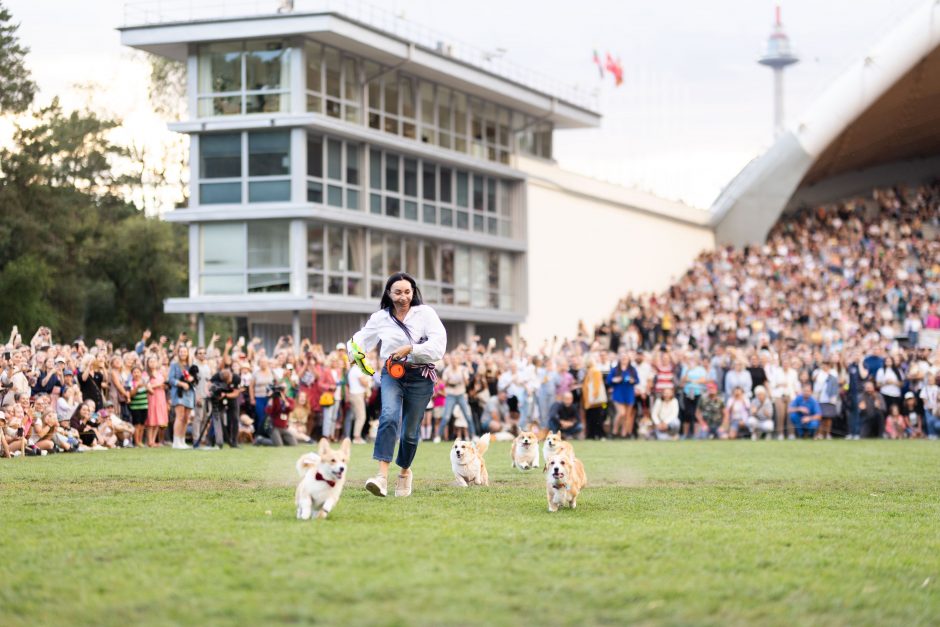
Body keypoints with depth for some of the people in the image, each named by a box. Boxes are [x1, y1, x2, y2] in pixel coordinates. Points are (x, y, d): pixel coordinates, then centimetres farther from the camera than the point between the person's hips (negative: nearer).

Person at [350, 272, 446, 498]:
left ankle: (405, 471, 38)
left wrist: (410, 349, -23)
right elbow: (362, 338, 18)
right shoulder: (380, 318, 4)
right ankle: (382, 476, -35)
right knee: (389, 416, -25)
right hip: (392, 373, 1)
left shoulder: (425, 313, -3)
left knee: (410, 430, 9)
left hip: (420, 376, 0)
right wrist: (355, 352, -4)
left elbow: (438, 344, -13)